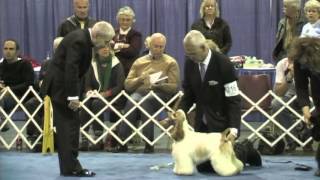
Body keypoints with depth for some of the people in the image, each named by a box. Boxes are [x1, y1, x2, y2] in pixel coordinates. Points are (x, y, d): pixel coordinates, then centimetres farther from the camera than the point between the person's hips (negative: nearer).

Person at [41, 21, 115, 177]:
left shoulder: (83, 38, 10)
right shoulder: (79, 40, -21)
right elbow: (71, 69, -26)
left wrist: (74, 94, 13)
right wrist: (73, 96, -24)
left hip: (60, 85, 10)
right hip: (60, 86, -10)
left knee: (66, 126, 10)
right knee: (70, 125, -8)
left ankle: (68, 167, 13)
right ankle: (71, 167, -5)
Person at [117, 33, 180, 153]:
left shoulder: (171, 63, 15)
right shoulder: (139, 62, 22)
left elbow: (174, 86, 4)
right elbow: (127, 84, 16)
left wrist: (159, 86, -15)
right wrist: (139, 79, -4)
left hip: (160, 94, -2)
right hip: (140, 92, 2)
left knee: (145, 101, -36)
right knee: (132, 101, -34)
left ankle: (149, 143, -37)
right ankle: (122, 141, -37)